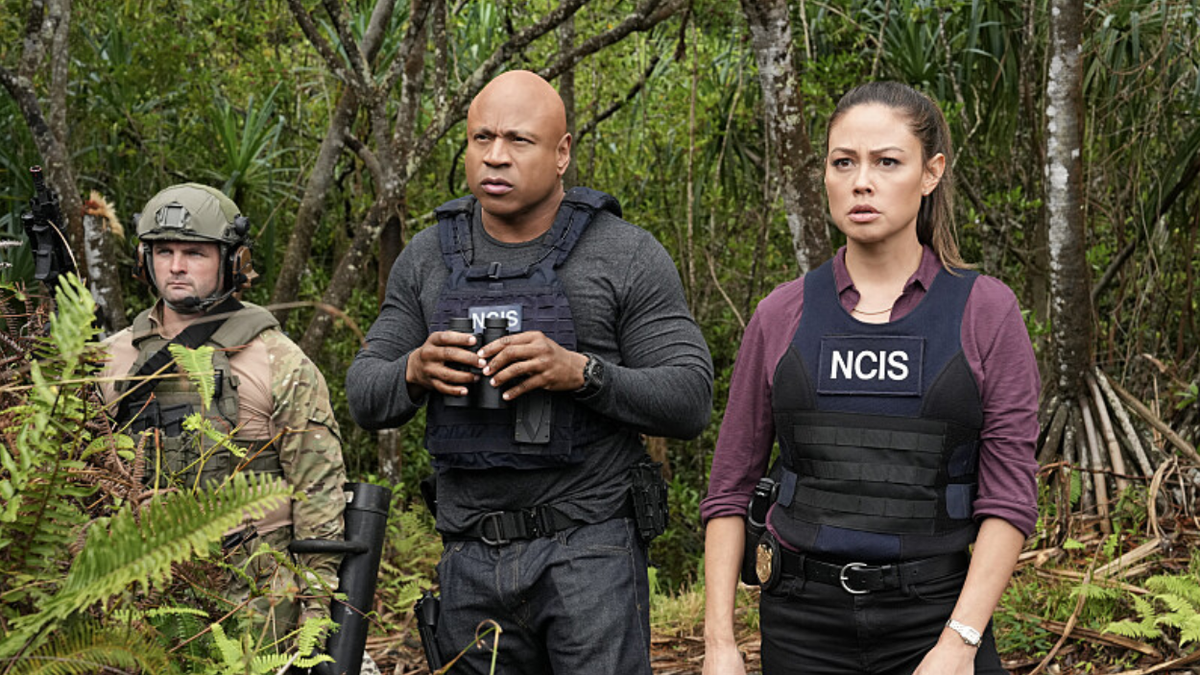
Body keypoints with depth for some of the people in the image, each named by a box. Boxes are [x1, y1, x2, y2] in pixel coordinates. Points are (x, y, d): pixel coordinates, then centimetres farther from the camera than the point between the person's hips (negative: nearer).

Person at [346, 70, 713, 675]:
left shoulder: (627, 256, -3)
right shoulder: (427, 258, 8)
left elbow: (688, 402, -6)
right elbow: (364, 398, 10)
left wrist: (581, 373, -21)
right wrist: (415, 372, -12)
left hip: (589, 549, -4)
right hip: (470, 557, 4)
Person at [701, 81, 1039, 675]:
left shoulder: (985, 312, -1)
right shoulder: (781, 317, 4)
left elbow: (1008, 498, -4)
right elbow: (729, 490, 6)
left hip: (936, 615, -1)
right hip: (802, 622, 2)